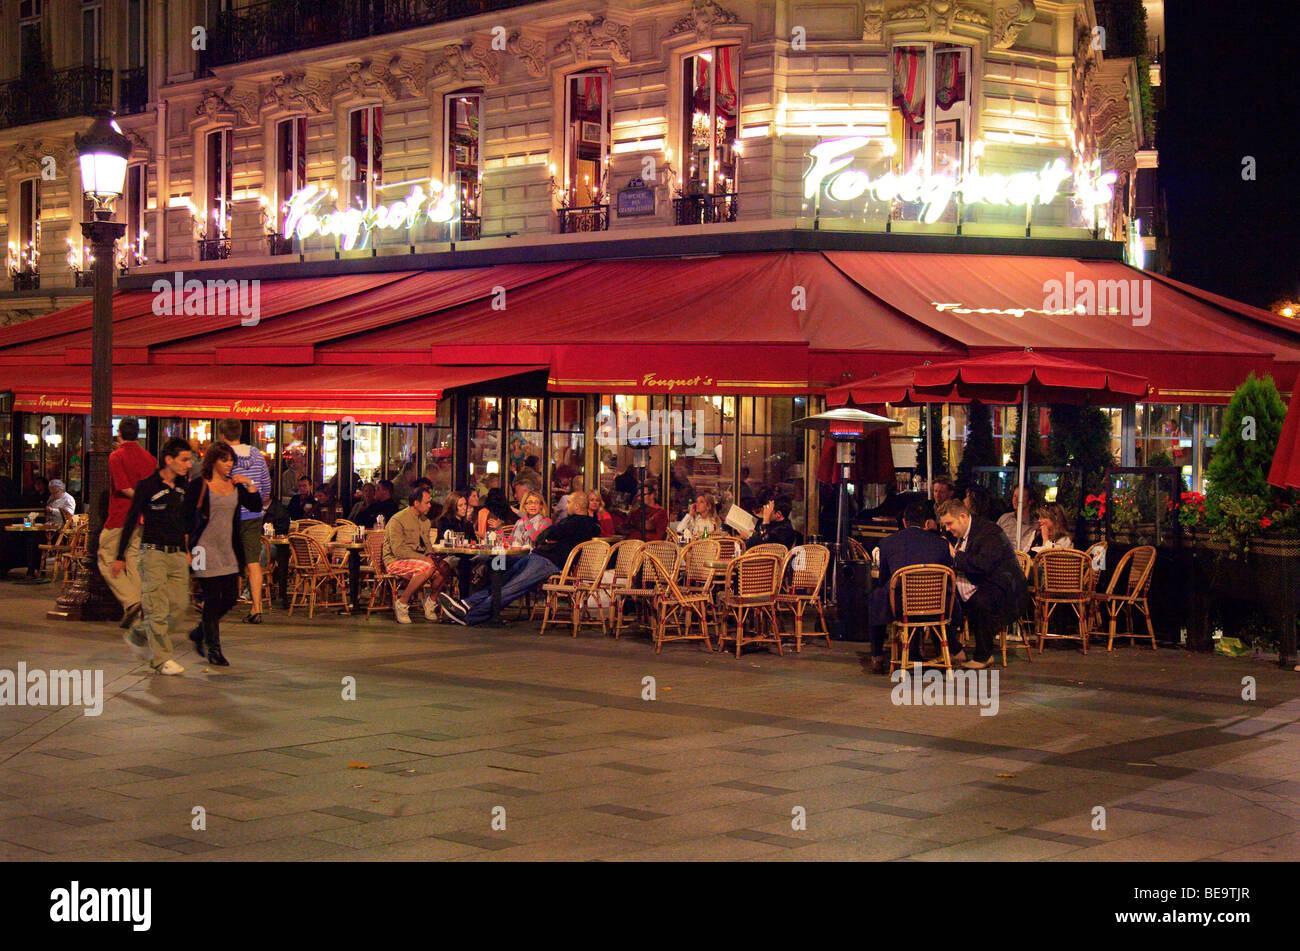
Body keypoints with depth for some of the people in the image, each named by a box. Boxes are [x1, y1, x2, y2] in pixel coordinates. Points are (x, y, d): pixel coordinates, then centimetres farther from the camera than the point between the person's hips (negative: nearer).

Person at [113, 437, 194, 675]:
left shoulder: (182, 487, 10)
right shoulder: (147, 486, -7)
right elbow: (130, 521, -3)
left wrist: (187, 550, 19)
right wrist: (120, 557, -2)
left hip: (178, 555, 6)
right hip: (154, 553, -6)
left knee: (179, 606, 3)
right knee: (158, 608, -6)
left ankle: (139, 636, 24)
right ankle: (162, 658, 3)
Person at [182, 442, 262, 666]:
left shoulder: (236, 485, 10)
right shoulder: (198, 486, -5)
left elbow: (257, 507, 6)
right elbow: (186, 518, -5)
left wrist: (250, 485, -5)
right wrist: (187, 550, -10)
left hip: (230, 552, 5)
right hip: (207, 551, -5)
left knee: (231, 598, 6)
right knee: (212, 600, -4)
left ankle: (199, 633, 28)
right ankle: (213, 649, 8)